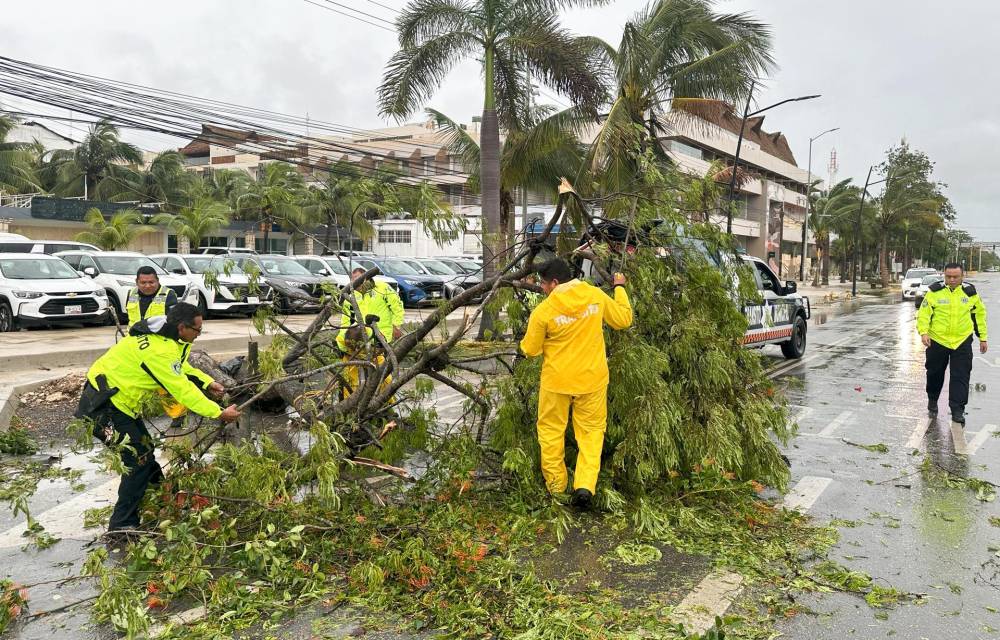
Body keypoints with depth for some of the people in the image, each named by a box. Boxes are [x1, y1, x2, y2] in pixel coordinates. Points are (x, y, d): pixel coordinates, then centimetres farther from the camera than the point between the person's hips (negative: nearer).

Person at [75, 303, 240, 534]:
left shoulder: (163, 336, 1)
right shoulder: (159, 351, -29)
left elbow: (182, 367, 16)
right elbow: (183, 391, -28)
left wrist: (208, 382, 2)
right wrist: (220, 413, -22)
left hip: (115, 400, 10)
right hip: (103, 407, -10)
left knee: (144, 451, 19)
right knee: (139, 461, -7)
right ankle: (122, 526, 1)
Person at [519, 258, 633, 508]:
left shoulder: (543, 311, -15)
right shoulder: (596, 295, -7)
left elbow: (530, 349, -5)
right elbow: (624, 319, 8)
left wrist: (527, 339, 18)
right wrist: (620, 288, 21)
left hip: (556, 382, -2)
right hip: (592, 379, 2)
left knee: (551, 431, 16)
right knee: (591, 431, 14)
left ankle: (556, 485, 25)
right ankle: (585, 485, 1)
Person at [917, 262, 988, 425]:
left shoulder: (970, 292, 1)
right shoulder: (935, 291, -6)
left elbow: (980, 314, 12)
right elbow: (923, 313, -7)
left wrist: (983, 337, 11)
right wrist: (923, 332, -23)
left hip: (962, 342, 1)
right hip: (937, 340, -1)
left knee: (961, 376, -3)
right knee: (935, 373, 13)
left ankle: (957, 410, 3)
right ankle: (932, 401, 35)